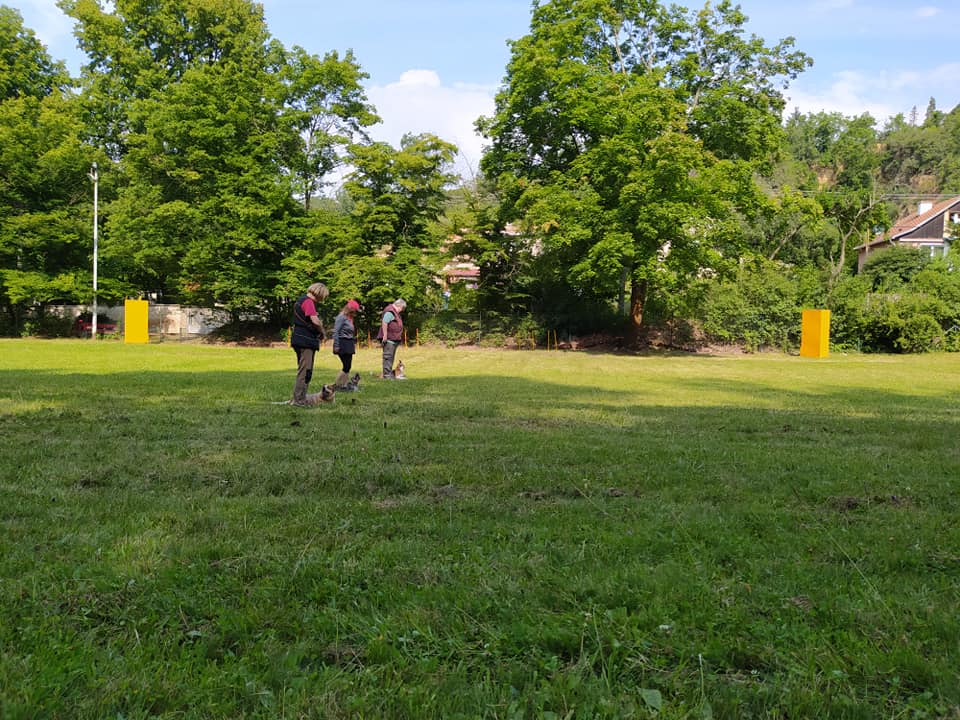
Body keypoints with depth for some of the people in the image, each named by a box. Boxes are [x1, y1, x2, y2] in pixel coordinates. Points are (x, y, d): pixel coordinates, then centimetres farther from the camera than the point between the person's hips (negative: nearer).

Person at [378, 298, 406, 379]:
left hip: (394, 339, 11)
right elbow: (384, 323, -24)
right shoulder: (390, 311, -14)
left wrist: (398, 338, 26)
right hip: (389, 339, -11)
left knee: (391, 356, 14)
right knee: (388, 356, -9)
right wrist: (385, 335, -26)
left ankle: (390, 373, 20)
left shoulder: (395, 312, 20)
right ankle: (387, 374, -9)